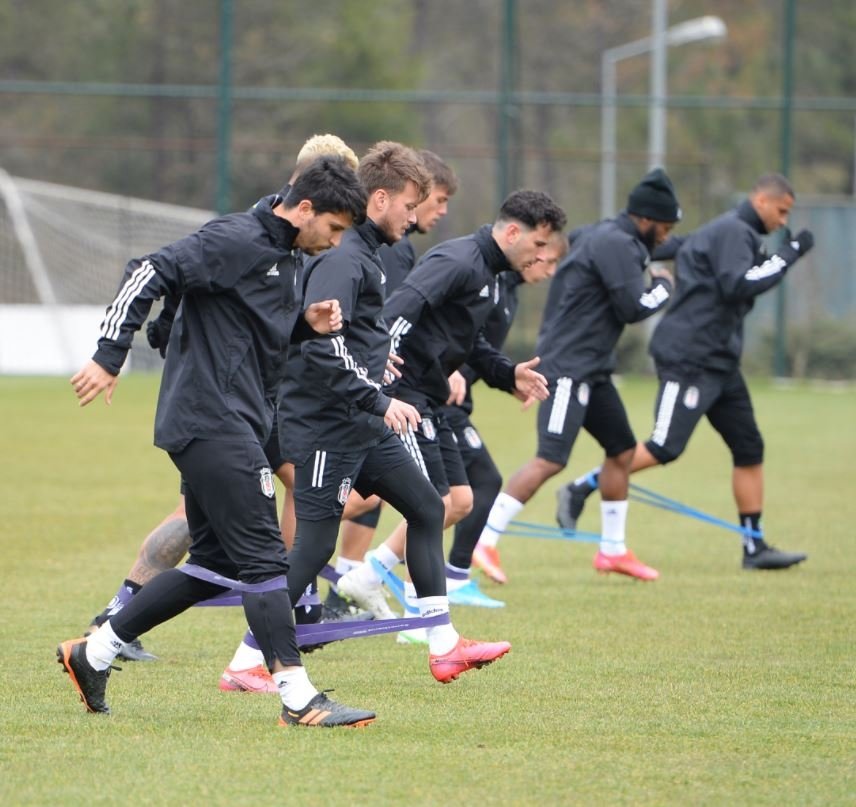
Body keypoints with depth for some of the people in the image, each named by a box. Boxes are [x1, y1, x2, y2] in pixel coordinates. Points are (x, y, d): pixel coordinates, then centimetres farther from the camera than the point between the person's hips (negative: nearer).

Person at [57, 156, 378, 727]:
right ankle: (299, 698, -12)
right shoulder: (236, 242, -13)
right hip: (212, 421, -11)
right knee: (263, 558, -11)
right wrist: (109, 357, -22)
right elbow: (150, 274, -19)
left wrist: (306, 323, 8)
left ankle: (94, 652, 20)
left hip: (236, 427, 11)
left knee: (215, 563, 13)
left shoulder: (281, 257, 17)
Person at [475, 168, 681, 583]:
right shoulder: (616, 244, -15)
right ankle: (484, 542, -19)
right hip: (569, 368, -11)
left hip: (591, 370, 11)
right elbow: (635, 307, -17)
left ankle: (612, 550, 24)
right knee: (550, 459, -17)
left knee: (622, 449, 15)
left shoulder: (604, 236, 16)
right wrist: (663, 285, 1)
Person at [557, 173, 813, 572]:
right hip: (690, 359, -10)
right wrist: (785, 257, -18)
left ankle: (754, 546, 8)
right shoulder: (732, 232, -13)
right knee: (664, 447, -11)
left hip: (718, 361, 10)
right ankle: (581, 489, 1)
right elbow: (738, 285, -25)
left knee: (749, 448, 6)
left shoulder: (740, 234, 18)